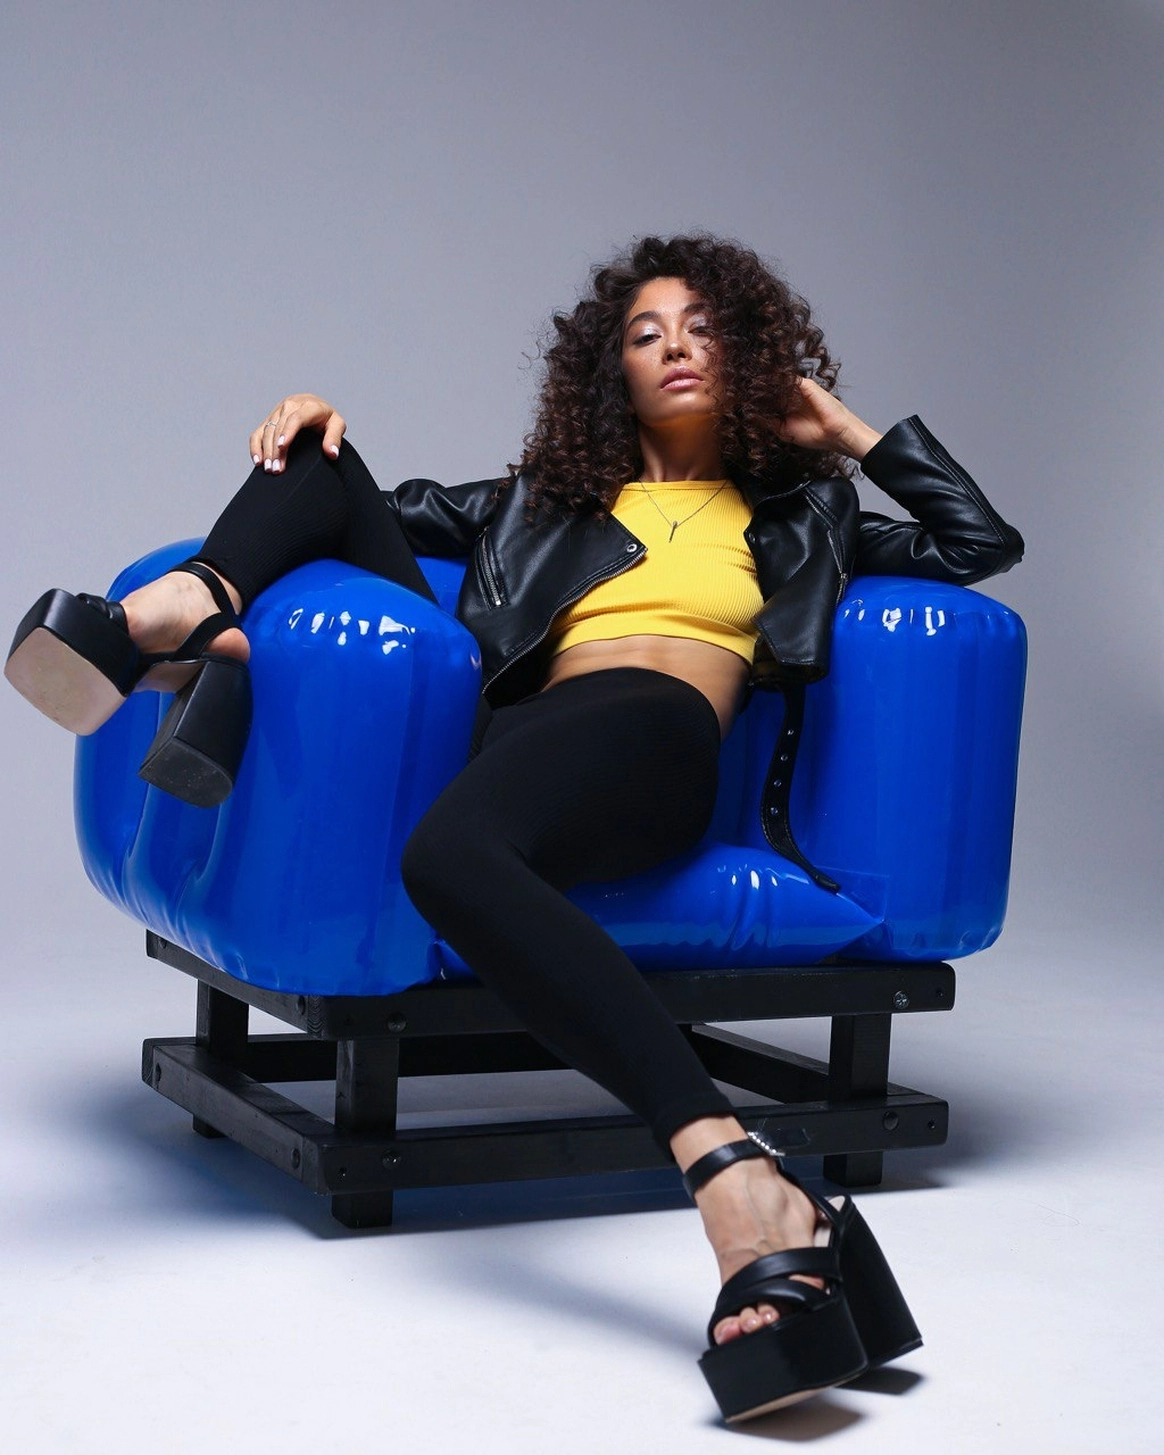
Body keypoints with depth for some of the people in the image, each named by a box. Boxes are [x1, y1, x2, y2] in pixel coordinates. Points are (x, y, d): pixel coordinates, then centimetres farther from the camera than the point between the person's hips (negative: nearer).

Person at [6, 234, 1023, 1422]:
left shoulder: (794, 515, 29)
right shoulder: (551, 499, 33)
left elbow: (983, 542, 28)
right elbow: (389, 512, 34)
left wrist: (853, 433, 26)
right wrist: (312, 430, 14)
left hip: (654, 733, -4)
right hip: (505, 730, 5)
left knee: (449, 851, -42)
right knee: (327, 466, 1)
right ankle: (187, 616, -34)